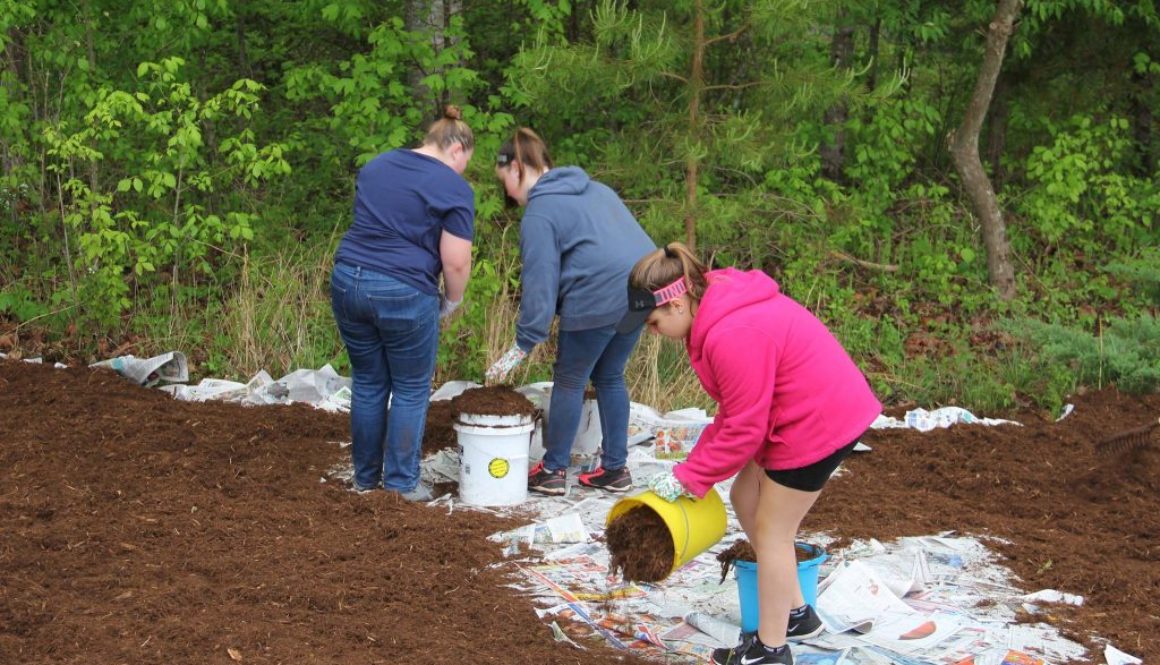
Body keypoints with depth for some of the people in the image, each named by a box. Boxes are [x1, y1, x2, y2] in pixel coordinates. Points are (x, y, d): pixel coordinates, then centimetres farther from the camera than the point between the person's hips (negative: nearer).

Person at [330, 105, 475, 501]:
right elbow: (456, 262, -8)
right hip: (403, 293, -6)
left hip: (348, 280, 6)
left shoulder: (375, 167, 15)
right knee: (410, 390, 9)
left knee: (368, 383, 17)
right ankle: (401, 484, 13)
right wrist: (451, 302, 8)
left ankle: (365, 479, 25)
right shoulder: (453, 188, -5)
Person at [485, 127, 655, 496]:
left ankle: (553, 470, 18)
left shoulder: (539, 213, -5)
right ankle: (615, 468, 24)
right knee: (609, 377, 20)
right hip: (643, 287, 8)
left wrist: (522, 347, -5)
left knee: (569, 381, 9)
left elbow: (540, 282, -9)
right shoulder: (594, 188, 20)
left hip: (599, 297, -8)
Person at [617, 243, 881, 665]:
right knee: (746, 498, 18)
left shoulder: (732, 336, -28)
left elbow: (743, 429, -21)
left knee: (771, 531, 1)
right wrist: (696, 464, 5)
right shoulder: (718, 310, 4)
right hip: (820, 406, 10)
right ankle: (795, 613, 30)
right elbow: (734, 409, 11)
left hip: (820, 422, -10)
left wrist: (689, 477, -11)